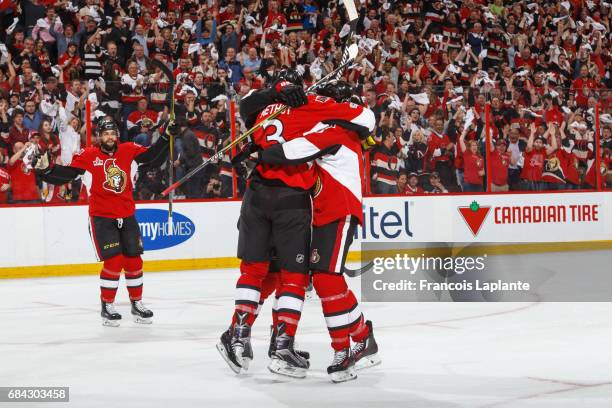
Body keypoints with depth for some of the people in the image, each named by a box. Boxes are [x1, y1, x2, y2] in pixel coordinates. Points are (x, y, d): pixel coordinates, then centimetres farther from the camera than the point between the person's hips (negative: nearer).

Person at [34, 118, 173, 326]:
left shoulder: (128, 150, 0)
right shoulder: (89, 155, -9)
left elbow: (153, 156, 5)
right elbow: (65, 174, -10)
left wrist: (167, 136, -2)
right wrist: (47, 168, -25)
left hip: (126, 215, 4)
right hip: (102, 217, -4)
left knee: (134, 260, 9)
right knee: (114, 261, -11)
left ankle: (137, 303, 25)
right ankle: (107, 307, 3)